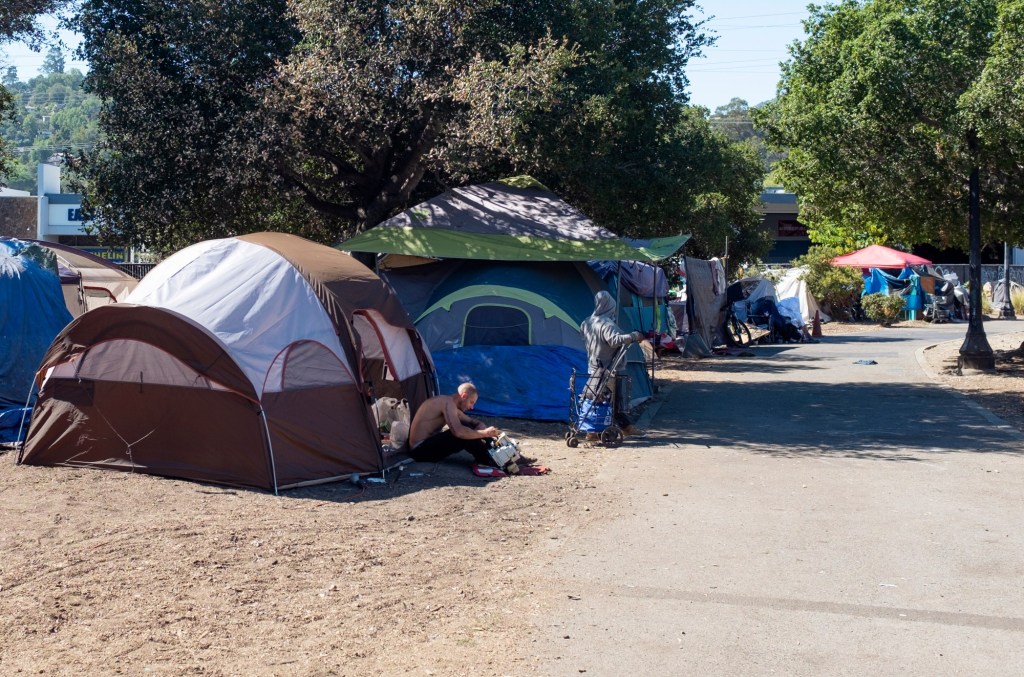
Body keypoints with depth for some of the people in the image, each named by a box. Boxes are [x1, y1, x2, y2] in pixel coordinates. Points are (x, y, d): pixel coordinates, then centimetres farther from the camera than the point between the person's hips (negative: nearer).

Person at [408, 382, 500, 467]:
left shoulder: (451, 405, 13)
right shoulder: (447, 402, -18)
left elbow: (472, 422, 21)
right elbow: (458, 432, -32)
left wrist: (486, 430, -2)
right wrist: (485, 433, -22)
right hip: (421, 450, -11)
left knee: (467, 430, 5)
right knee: (464, 435, -23)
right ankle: (488, 461, -10)